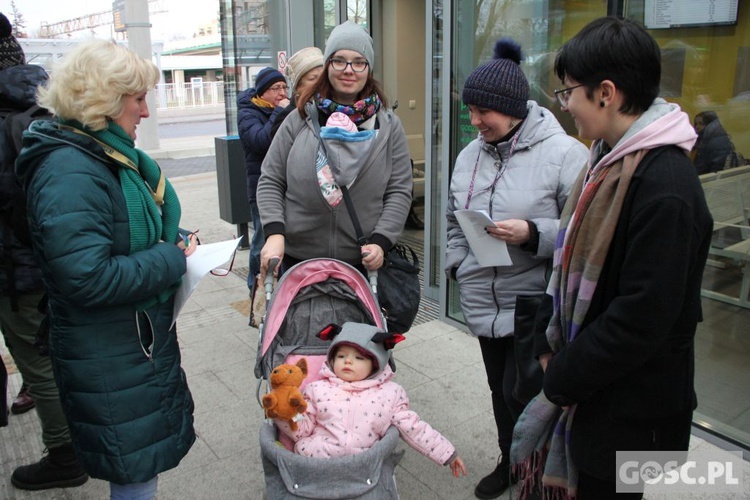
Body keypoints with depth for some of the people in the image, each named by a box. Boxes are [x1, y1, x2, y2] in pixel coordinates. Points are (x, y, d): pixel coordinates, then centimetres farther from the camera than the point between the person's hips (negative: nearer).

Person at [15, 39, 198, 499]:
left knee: (148, 458, 24)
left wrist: (178, 240, 1)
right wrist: (173, 258, -20)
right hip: (111, 359, -9)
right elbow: (88, 279, -31)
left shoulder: (111, 155, 8)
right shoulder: (69, 172, -24)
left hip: (143, 339, 10)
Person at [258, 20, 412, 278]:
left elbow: (399, 191, 2)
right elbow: (270, 182, 5)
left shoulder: (388, 125, 3)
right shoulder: (300, 120, 2)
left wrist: (380, 242, -11)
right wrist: (275, 232, -8)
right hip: (297, 258, 1)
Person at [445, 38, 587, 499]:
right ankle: (511, 462, 43)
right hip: (483, 302, 6)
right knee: (501, 389, 19)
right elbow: (454, 219, 18)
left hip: (536, 304, -6)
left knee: (520, 392, -3)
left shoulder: (563, 153, -14)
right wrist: (457, 264, 7)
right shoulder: (471, 154, 6)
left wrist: (533, 234, -25)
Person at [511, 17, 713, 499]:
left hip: (633, 414, -7)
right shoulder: (611, 160, 5)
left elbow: (642, 318, -25)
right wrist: (551, 348, 5)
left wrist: (559, 386, -16)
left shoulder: (665, 185, -23)